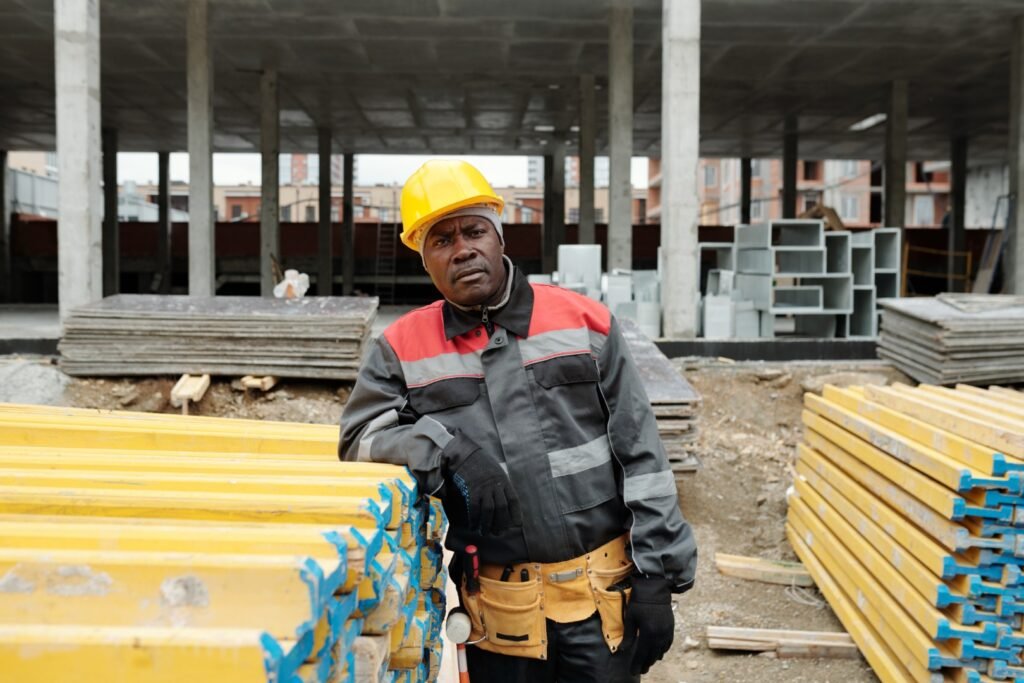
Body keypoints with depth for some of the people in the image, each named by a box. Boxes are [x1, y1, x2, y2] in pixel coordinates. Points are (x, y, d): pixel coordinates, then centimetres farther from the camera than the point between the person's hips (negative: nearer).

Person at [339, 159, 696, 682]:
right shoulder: (403, 348, 1)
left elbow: (640, 455, 0)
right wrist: (443, 449, -17)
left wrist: (655, 577, -4)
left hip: (601, 596, 0)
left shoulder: (584, 321, 0)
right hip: (498, 609, 1)